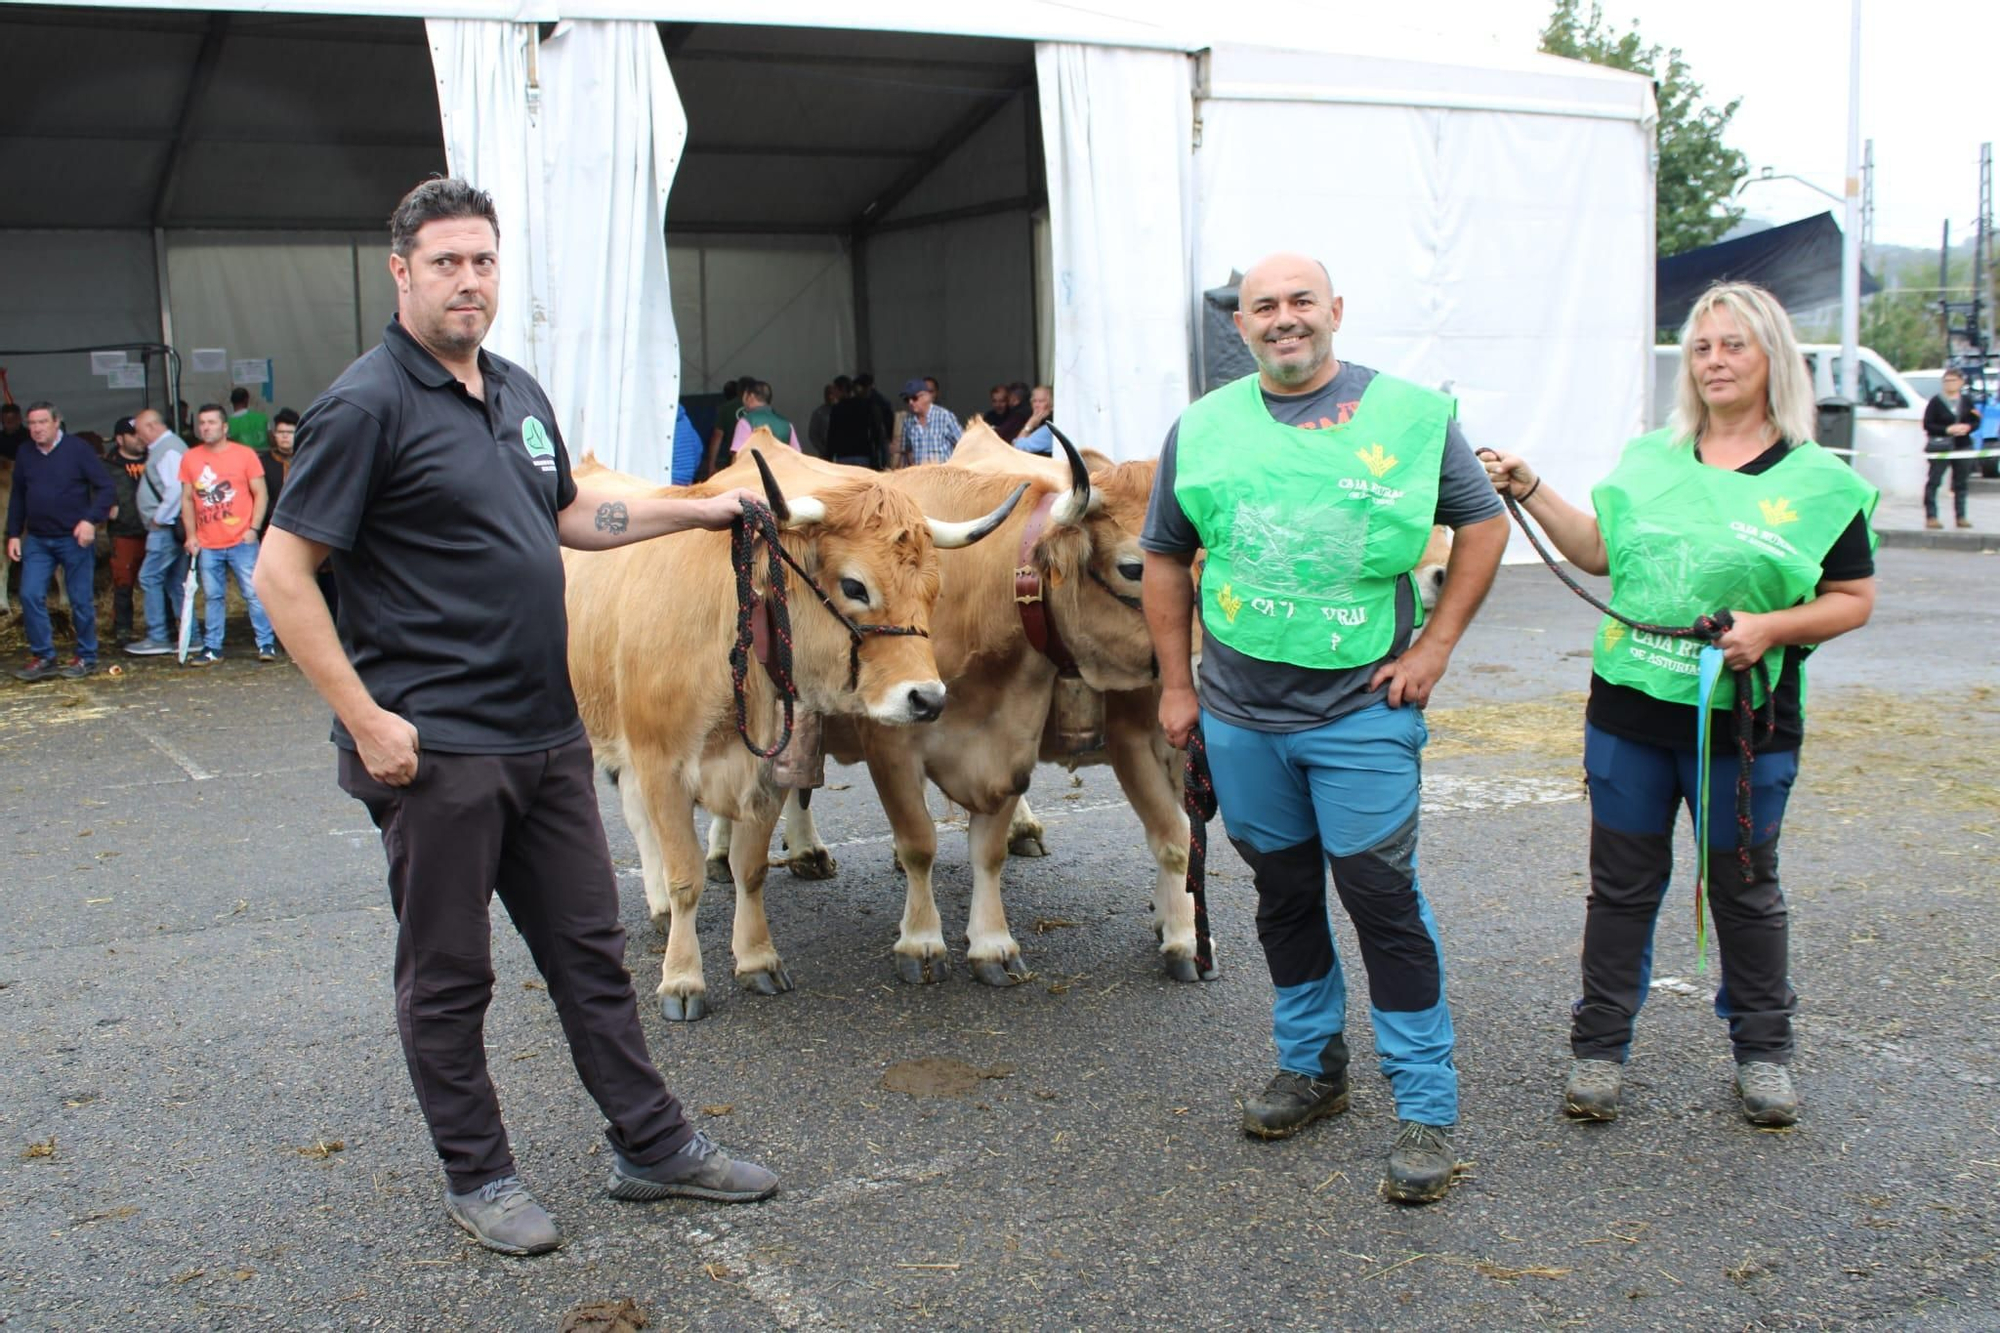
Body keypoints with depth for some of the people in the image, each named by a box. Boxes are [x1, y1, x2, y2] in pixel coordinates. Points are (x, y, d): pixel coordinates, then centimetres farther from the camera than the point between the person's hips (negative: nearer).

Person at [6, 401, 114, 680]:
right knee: (30, 596, -3)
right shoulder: (25, 455, 7)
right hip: (37, 540, 4)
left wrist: (91, 520, -19)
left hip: (74, 538, -4)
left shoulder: (77, 449, -7)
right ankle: (43, 657, 6)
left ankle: (86, 658, 14)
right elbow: (17, 497, 15)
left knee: (81, 600, 2)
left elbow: (104, 487, -9)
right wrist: (13, 534, 11)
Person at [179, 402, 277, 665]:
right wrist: (191, 535, 4)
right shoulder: (190, 459, 7)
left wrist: (253, 529, -8)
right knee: (212, 597, 8)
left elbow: (261, 494, 0)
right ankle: (212, 648, 14)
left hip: (241, 541, -3)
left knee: (254, 593, -3)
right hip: (207, 545, 3)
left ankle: (266, 644, 4)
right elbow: (187, 499, 12)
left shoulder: (245, 454, -1)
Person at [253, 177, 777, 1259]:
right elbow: (281, 573, -14)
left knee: (589, 946, 14)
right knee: (448, 972, 7)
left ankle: (652, 1146, 26)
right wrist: (366, 720, -18)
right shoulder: (367, 404, -11)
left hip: (546, 734, 7)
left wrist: (702, 510, 25)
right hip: (435, 748, -7)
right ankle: (477, 1176, 22)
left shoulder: (518, 394, 13)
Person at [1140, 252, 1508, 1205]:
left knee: (1382, 897, -3)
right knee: (1284, 892, 14)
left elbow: (1483, 524, 5)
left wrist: (1436, 645, -3)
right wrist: (1175, 683, 8)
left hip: (1362, 711, -3)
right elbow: (1164, 557, 13)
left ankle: (1425, 1107, 8)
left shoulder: (1409, 413, -1)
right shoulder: (1201, 429, 6)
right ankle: (1310, 1066, 32)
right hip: (1238, 715, 3)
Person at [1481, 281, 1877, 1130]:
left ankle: (1762, 1051, 28)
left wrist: (1772, 626, -18)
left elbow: (1855, 600, -2)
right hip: (1629, 710, 3)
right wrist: (1529, 491, 4)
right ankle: (1600, 1045, 21)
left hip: (1744, 724, -2)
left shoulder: (1818, 480, -3)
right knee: (1623, 884, 10)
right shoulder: (1651, 458, 8)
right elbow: (1600, 552, 13)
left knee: (1745, 888, 12)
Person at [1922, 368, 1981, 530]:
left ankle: (1961, 516, 15)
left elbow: (1976, 422, 11)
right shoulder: (1936, 401, -3)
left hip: (1963, 447, 4)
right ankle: (1931, 516, -3)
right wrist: (1948, 430, -18)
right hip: (1940, 447, -4)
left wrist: (1968, 427, -11)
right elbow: (1927, 425, -8)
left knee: (1961, 483, 8)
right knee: (1933, 482, -6)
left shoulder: (1967, 400, 9)